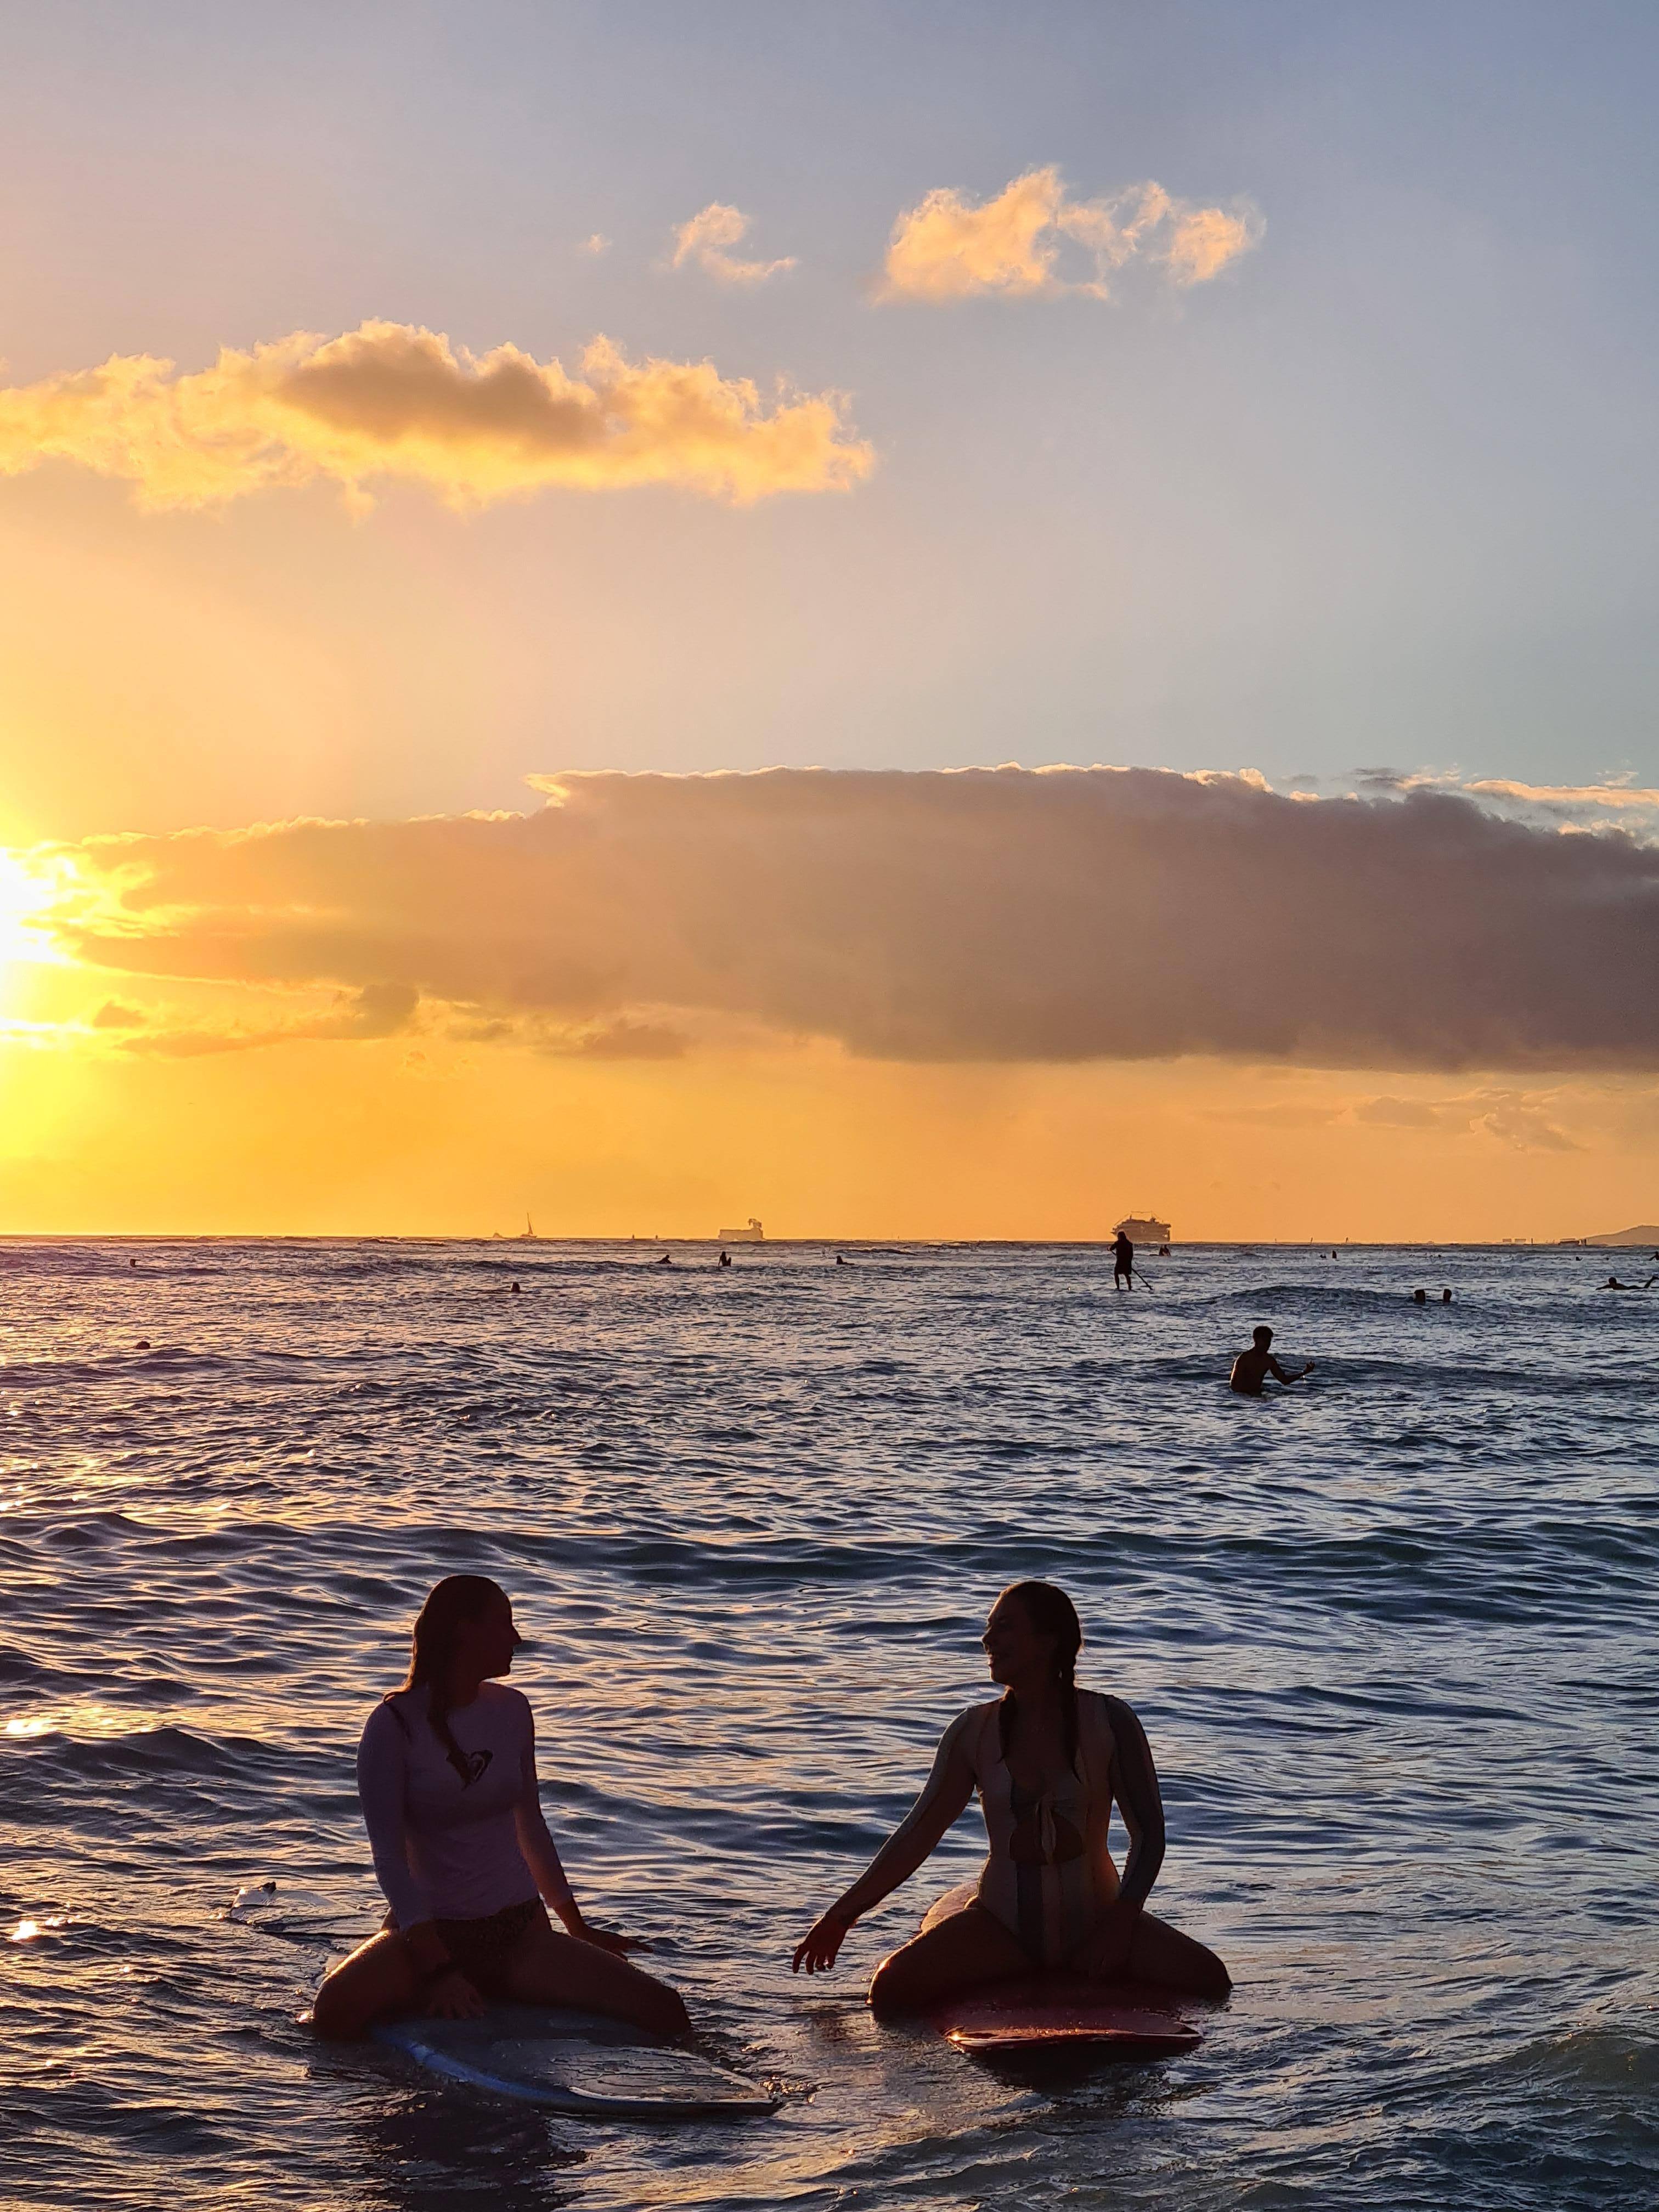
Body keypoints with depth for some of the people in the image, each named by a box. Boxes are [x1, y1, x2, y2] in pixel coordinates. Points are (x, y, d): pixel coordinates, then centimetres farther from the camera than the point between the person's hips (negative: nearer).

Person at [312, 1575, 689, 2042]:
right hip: (432, 1928, -6)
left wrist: (579, 1928, 25)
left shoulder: (511, 1711, 7)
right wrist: (437, 1968, -23)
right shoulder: (394, 1724, -9)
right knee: (336, 2012, -38)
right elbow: (389, 1855, -14)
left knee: (667, 2015, -13)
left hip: (519, 1930, 6)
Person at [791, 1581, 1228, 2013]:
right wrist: (841, 1917, 6)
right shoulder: (974, 1732, 2)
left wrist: (1118, 1925, -14)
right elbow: (917, 1834, 8)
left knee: (1207, 1979, -24)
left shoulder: (1108, 1722, -3)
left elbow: (1148, 1834, -1)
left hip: (1093, 1918, -1)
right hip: (1002, 1925, 1)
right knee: (892, 1989, -24)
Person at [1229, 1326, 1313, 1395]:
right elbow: (1234, 1385, -16)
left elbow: (1284, 1380, 11)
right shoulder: (1244, 1358, -13)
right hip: (1241, 1395, -7)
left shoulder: (1269, 1360, 6)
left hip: (1256, 1395, 7)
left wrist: (1303, 1373, -1)